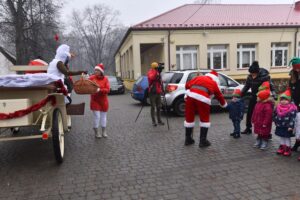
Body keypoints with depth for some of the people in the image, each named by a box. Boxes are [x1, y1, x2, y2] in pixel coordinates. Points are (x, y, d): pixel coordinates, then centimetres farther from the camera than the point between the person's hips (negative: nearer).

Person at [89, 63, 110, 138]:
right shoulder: (92, 78, -3)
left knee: (103, 116, 11)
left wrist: (100, 90, -24)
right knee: (97, 116, -5)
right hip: (95, 100, -2)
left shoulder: (105, 79, -3)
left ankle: (104, 131, 24)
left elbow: (107, 90, -11)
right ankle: (96, 132, 9)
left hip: (103, 100, 2)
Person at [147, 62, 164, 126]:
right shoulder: (150, 72, -6)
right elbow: (151, 77, -31)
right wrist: (156, 71, -36)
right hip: (152, 92, -7)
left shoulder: (158, 73, 16)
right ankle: (153, 121, 1)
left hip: (158, 92, 7)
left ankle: (159, 121, 17)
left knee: (159, 107, 10)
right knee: (153, 107, -4)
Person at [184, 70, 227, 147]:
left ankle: (188, 139, 26)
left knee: (189, 118, 15)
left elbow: (187, 85, 25)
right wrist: (224, 104, 54)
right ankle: (203, 141, 14)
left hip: (190, 95, 3)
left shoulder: (198, 77, 32)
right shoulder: (213, 83, 26)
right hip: (202, 98, -3)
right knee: (205, 119, 14)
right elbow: (219, 96, 36)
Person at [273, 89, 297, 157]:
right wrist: (276, 122, 10)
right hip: (279, 126, 5)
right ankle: (282, 147, 30)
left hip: (287, 127, -5)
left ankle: (288, 149, 18)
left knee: (287, 138, 6)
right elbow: (275, 115, 13)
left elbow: (293, 118, -18)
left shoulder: (292, 109, -17)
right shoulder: (278, 107, 0)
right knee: (281, 137, 17)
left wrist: (291, 126, -21)